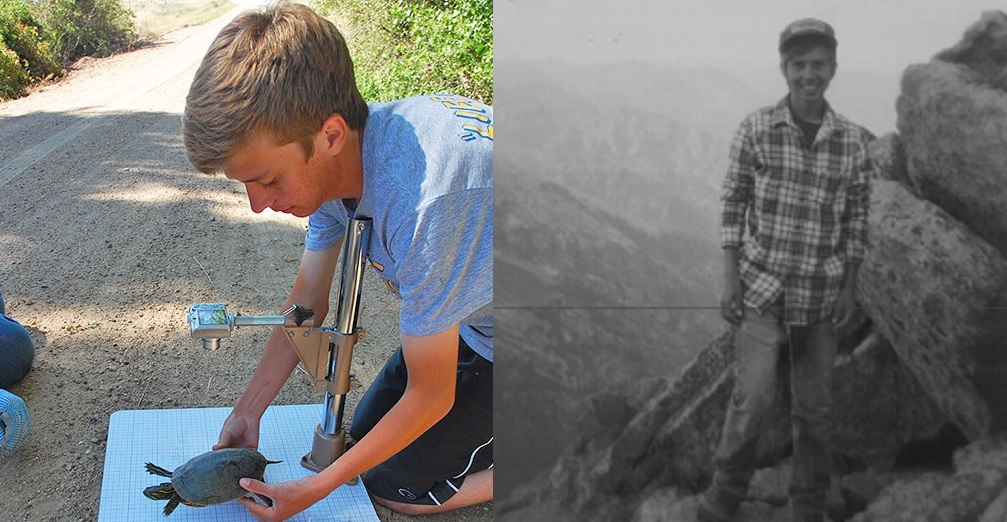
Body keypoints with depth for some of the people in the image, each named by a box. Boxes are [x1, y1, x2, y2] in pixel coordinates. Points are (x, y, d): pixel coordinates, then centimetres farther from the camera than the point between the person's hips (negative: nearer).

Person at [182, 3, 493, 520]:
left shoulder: (419, 207, -41)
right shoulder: (331, 159, -14)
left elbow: (429, 398, -26)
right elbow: (308, 297, 3)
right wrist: (247, 410, 4)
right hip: (471, 320, 8)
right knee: (365, 436, 14)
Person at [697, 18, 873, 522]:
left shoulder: (854, 140, -2)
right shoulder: (755, 129, -7)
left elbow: (855, 219, 5)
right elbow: (732, 205, -3)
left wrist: (849, 290, 2)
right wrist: (730, 281, -7)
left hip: (822, 295, 2)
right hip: (762, 287, -2)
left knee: (814, 406, 10)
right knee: (754, 396, -11)